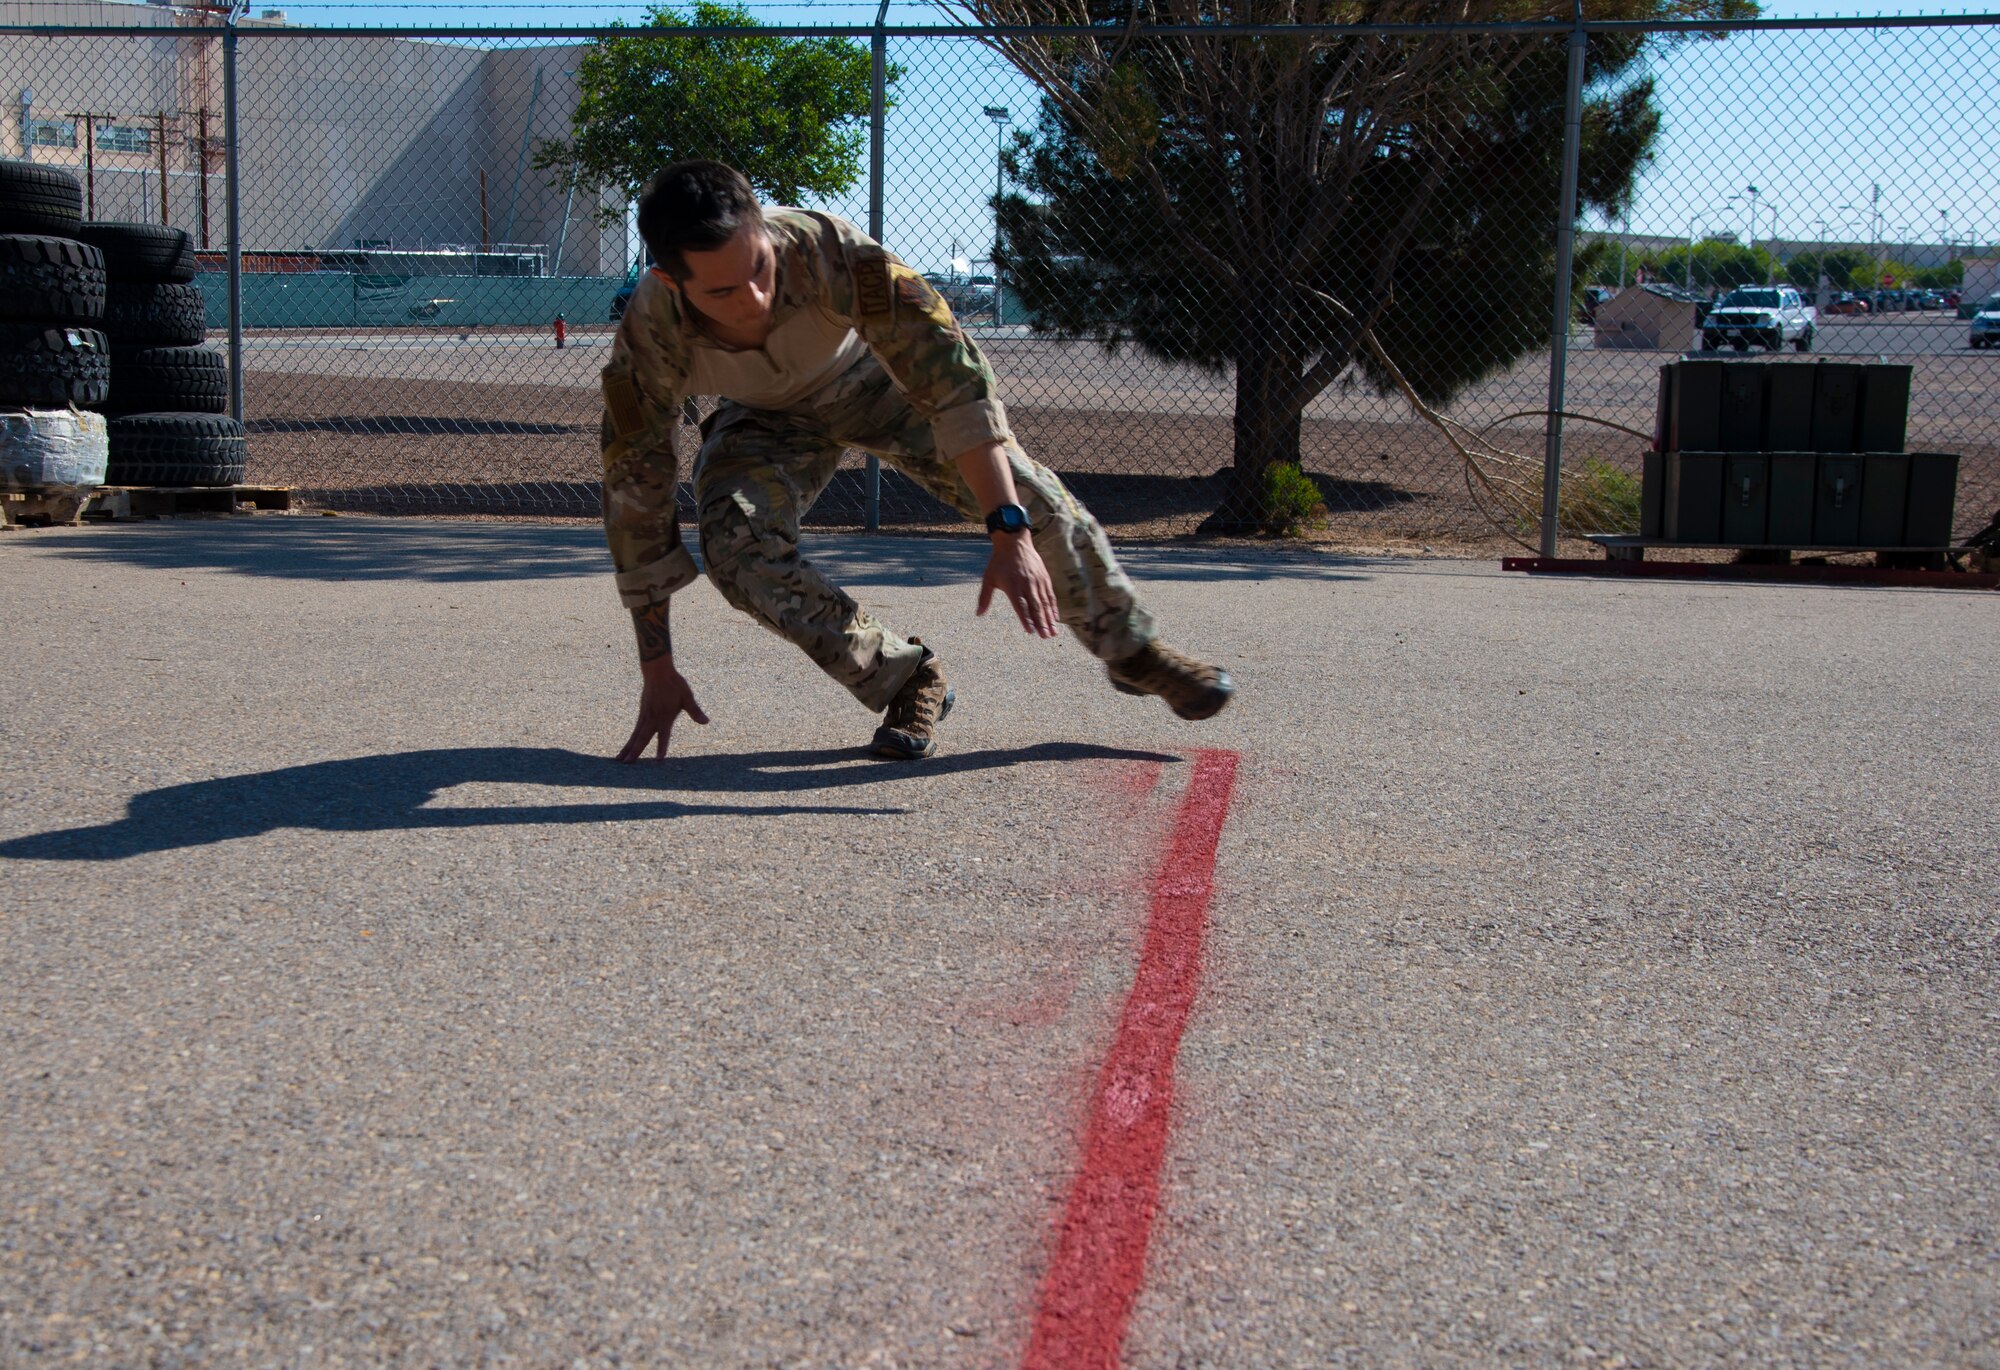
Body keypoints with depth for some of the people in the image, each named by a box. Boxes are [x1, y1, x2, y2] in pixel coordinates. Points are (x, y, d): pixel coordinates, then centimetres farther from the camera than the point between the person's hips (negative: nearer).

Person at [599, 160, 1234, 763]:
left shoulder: (827, 249, -41)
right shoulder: (647, 341, -35)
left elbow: (951, 371, -42)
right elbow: (635, 496, -24)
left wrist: (1011, 535, -50)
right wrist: (657, 669, -22)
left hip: (874, 375, -1)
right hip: (768, 418, 1)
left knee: (1023, 489, -15)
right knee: (735, 549, -26)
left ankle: (1132, 647, 10)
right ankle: (906, 679, -7)